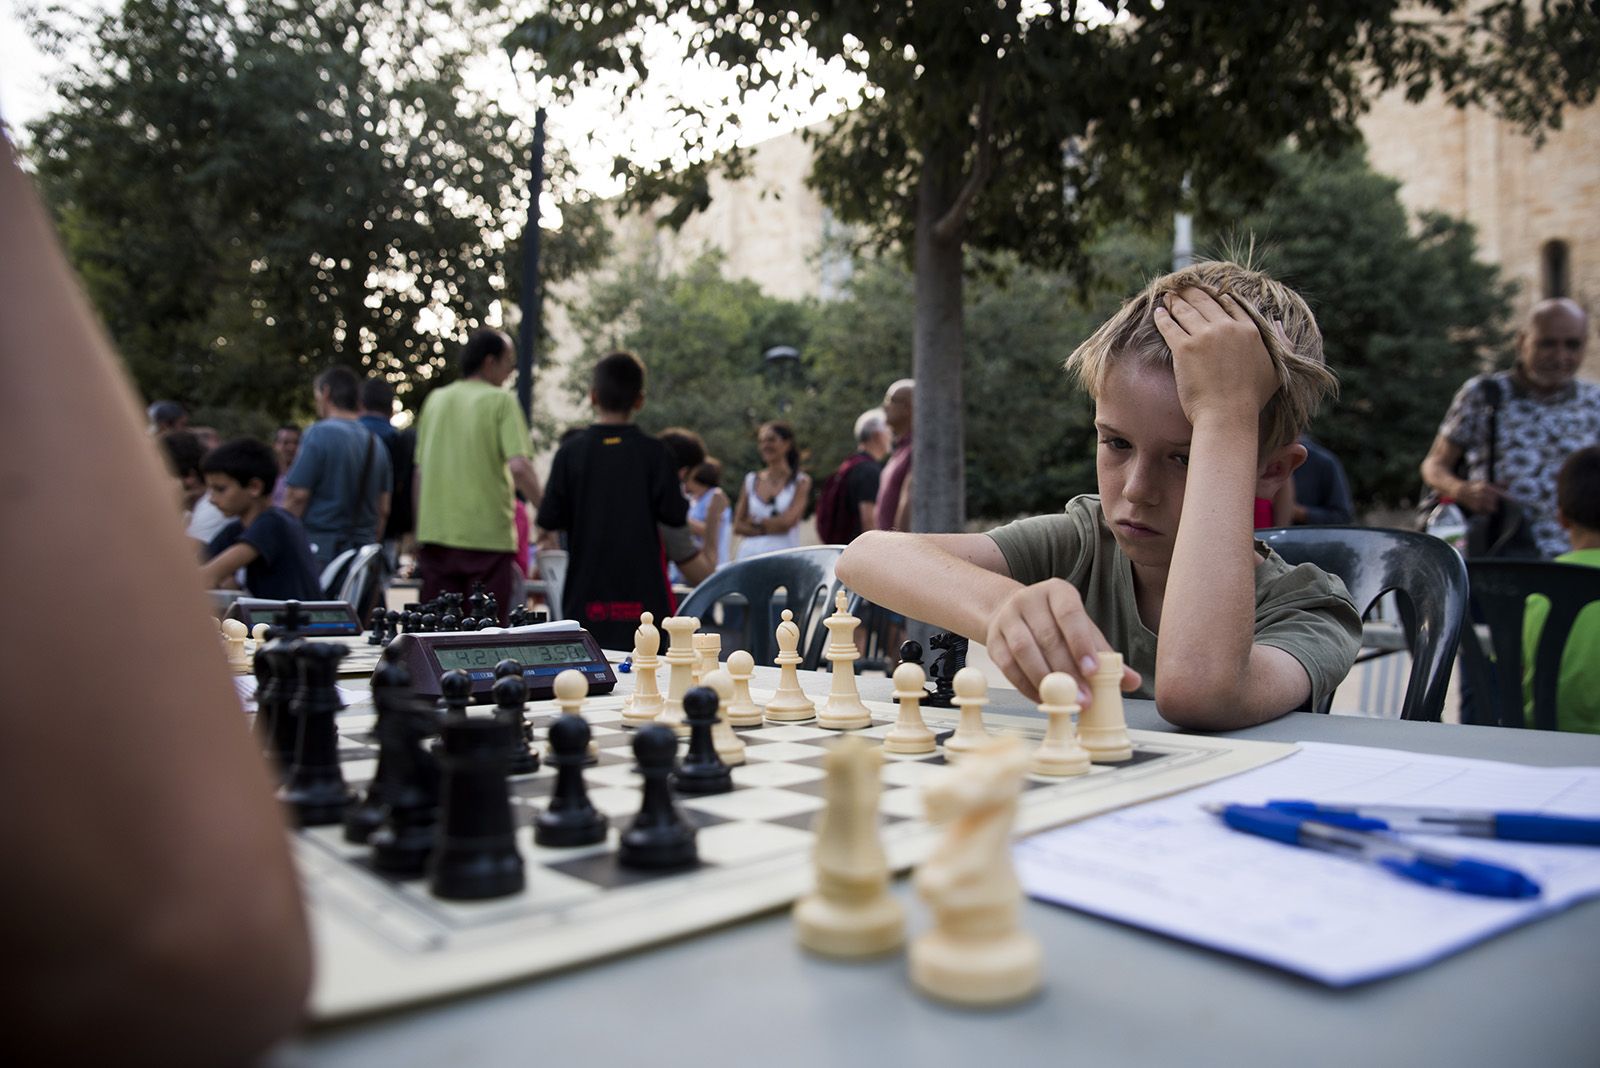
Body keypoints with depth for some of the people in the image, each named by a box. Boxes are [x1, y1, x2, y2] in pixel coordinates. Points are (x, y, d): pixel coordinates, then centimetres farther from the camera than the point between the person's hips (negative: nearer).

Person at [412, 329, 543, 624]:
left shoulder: (435, 400, 12)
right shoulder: (501, 400, -5)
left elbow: (419, 473, 14)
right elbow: (518, 467, -17)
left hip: (435, 533, 5)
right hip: (488, 535, -5)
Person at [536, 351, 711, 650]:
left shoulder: (570, 454, 0)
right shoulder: (655, 454, -3)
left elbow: (548, 527, 2)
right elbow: (675, 533, -2)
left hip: (585, 605, 1)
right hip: (645, 601, -1)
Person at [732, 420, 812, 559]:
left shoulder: (801, 481, 2)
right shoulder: (751, 480, 12)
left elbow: (787, 521, -9)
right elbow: (738, 526, 7)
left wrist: (757, 522, 2)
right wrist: (765, 529, -7)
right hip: (749, 554, 3)